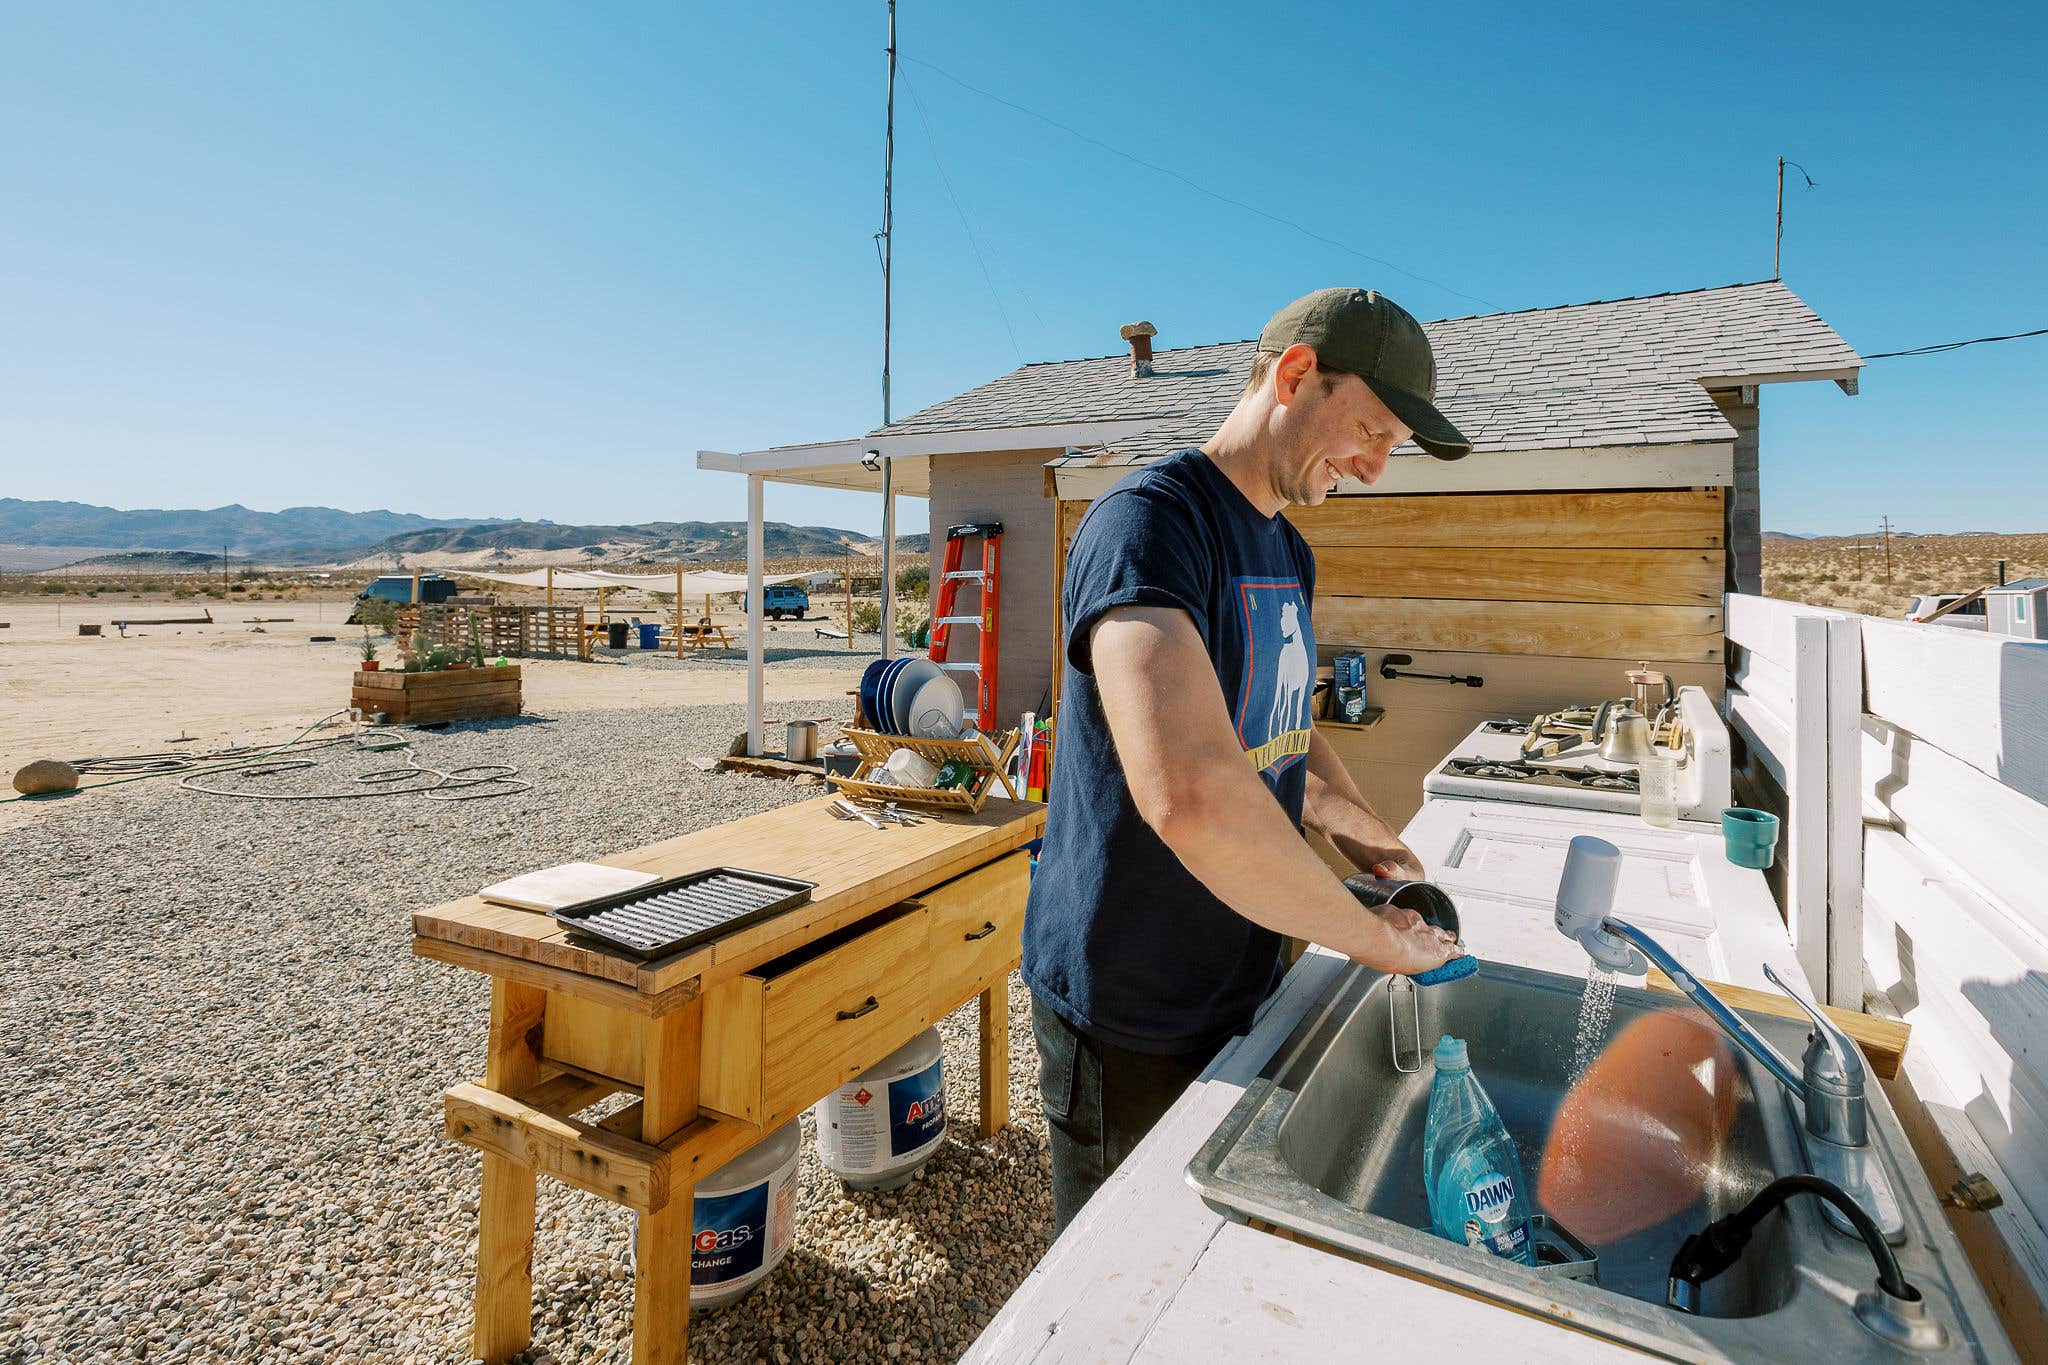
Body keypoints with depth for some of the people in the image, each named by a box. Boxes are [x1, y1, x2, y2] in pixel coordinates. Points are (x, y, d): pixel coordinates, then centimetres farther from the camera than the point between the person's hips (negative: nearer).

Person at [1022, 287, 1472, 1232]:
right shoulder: (1147, 522, -23)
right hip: (1133, 1020, -8)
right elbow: (1188, 794, -39)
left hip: (1243, 984, 8)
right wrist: (1373, 937, -25)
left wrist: (1370, 841, 8)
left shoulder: (1288, 553, 8)